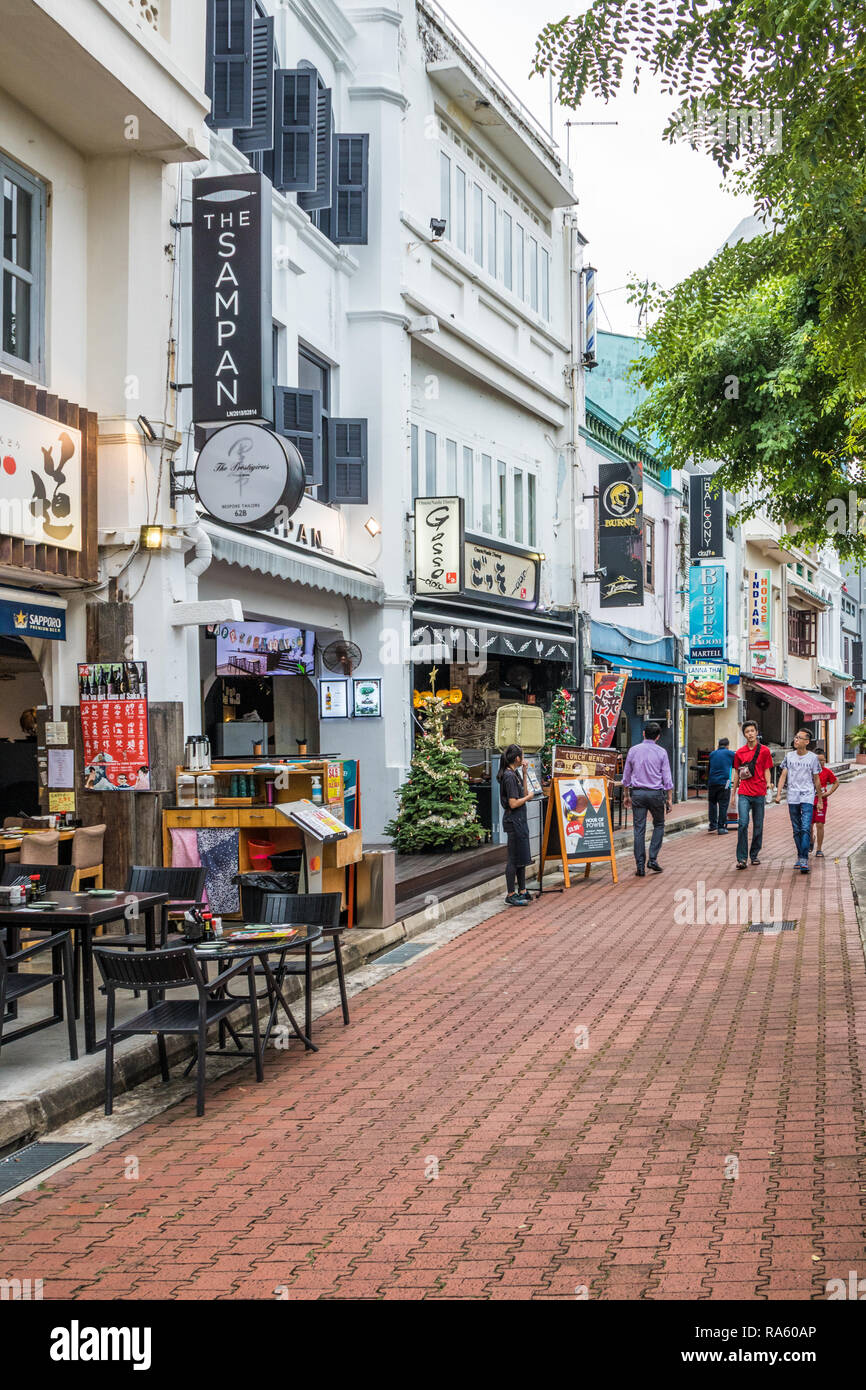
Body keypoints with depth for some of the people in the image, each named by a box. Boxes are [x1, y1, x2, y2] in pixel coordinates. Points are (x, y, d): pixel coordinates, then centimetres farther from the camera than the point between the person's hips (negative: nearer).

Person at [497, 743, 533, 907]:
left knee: (522, 857, 15)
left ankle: (522, 891, 23)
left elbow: (524, 793, 16)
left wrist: (524, 774, 11)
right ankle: (511, 895, 1)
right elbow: (513, 804, -22)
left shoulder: (515, 773, 12)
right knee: (514, 858, -5)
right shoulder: (509, 776, -18)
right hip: (513, 821, -10)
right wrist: (528, 797, -6)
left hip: (520, 820, 10)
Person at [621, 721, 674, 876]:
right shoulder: (661, 752, -2)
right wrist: (669, 798, 4)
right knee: (659, 825, 17)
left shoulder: (633, 750, 3)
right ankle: (653, 859, 5)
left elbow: (626, 775, 8)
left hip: (637, 793, 1)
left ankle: (640, 866, 0)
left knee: (639, 829, 1)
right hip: (656, 793, -1)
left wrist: (626, 794, 17)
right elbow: (667, 778, -2)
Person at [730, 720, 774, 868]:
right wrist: (733, 793, 16)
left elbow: (767, 770, 8)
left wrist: (768, 783, -11)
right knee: (742, 824, -12)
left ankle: (754, 855, 21)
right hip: (744, 793, 0)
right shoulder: (739, 753, 9)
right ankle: (742, 858, -11)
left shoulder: (764, 750, 5)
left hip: (759, 793, 0)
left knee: (758, 826, 6)